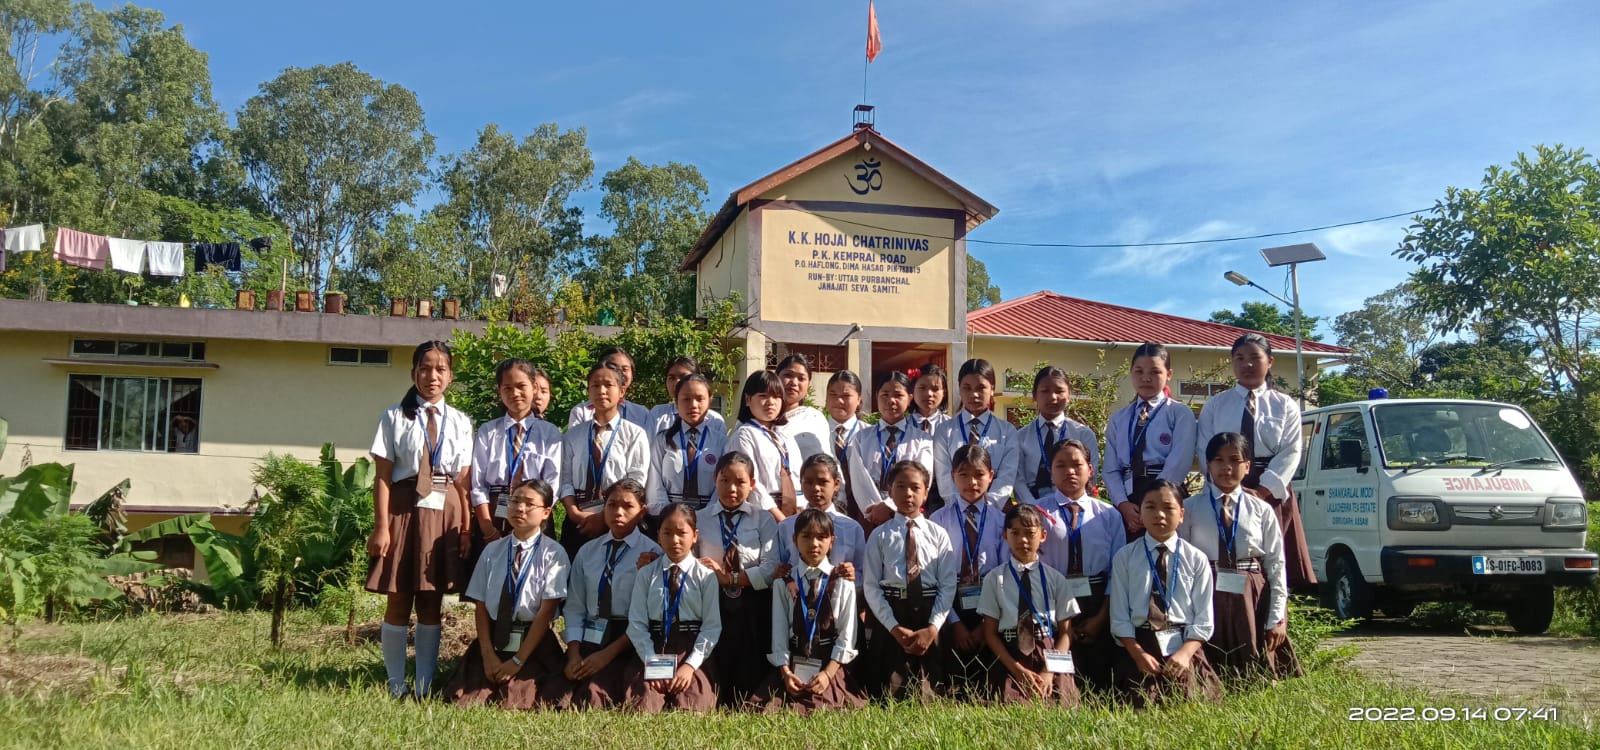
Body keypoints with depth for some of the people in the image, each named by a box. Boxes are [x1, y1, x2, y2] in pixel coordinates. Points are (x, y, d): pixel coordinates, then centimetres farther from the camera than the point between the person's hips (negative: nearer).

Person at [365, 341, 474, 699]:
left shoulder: (461, 423, 8)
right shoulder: (394, 417, 0)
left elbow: (464, 482, 6)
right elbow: (383, 477, -4)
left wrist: (466, 527, 0)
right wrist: (381, 526, -10)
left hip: (444, 511, 2)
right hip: (404, 507, -2)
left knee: (431, 604, 8)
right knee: (398, 603, 3)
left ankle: (424, 688, 16)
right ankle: (396, 687, 14)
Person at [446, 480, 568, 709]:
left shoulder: (553, 554, -6)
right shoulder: (493, 550, 7)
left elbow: (546, 611, -9)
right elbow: (481, 606, 4)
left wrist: (518, 659, -12)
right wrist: (488, 654, -7)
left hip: (533, 644, -3)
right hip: (492, 640, 3)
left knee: (514, 707, -18)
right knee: (464, 703, -11)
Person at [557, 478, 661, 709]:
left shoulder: (652, 554, -2)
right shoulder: (587, 551, 14)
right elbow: (574, 607, 10)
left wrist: (608, 653, -12)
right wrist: (574, 654, -5)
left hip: (625, 644, -4)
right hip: (586, 640, 4)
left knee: (591, 700, -25)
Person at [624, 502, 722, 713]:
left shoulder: (706, 576, 3)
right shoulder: (646, 574, 7)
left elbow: (712, 626, -2)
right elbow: (637, 623, 1)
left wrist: (690, 664, -12)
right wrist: (651, 661, -11)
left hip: (691, 654, -1)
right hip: (652, 653, 1)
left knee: (688, 712, -21)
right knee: (641, 710, -20)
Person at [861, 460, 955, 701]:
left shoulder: (938, 534, 4)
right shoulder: (880, 535, 1)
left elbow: (948, 585, -1)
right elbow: (871, 586, -3)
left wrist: (933, 628, -12)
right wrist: (894, 626, -12)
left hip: (929, 613, 1)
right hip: (890, 616, -1)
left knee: (927, 694, 7)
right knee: (890, 693, 4)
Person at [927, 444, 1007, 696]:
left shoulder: (1000, 521, 0)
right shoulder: (939, 520, -2)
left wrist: (988, 623, -7)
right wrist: (954, 622, -9)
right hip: (952, 611, -1)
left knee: (987, 680, 6)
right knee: (953, 675, 3)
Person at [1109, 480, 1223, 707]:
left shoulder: (1196, 559, 3)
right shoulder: (1124, 557, 2)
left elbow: (1203, 620, 0)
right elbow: (1119, 616, 0)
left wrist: (1184, 653, -14)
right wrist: (1139, 654, -12)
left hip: (1183, 645, 0)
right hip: (1137, 645, 0)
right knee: (1141, 707, -10)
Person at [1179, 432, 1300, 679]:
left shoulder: (1261, 510, 5)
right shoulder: (1190, 508, 3)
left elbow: (1275, 565, 2)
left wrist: (1277, 619, -4)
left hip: (1252, 599, 1)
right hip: (1206, 597, -1)